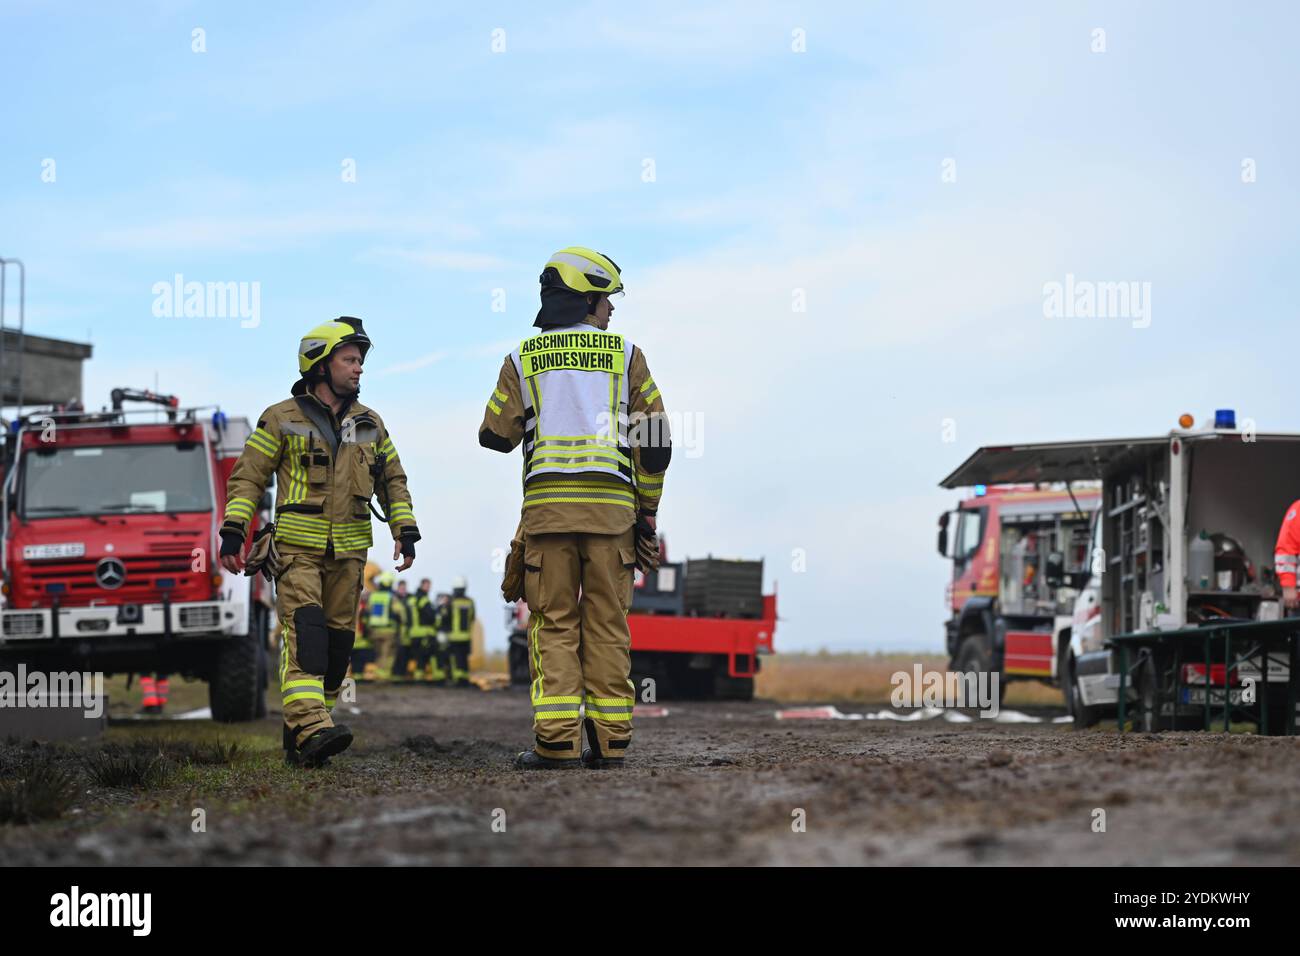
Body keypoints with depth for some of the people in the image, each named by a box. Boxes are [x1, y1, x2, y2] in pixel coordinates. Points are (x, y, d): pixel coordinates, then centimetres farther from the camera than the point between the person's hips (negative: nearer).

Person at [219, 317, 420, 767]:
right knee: (304, 633, -20)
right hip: (297, 547, -5)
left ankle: (299, 737, 11)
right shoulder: (282, 419, 0)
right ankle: (312, 728, -32)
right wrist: (232, 531, -9)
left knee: (336, 642, 4)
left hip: (348, 552, 5)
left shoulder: (369, 424, 14)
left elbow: (393, 481, 21)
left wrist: (406, 532, 9)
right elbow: (248, 477, 0)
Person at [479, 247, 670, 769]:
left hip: (547, 504, 0)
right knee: (607, 622, 5)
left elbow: (495, 435, 7)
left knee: (553, 623, 2)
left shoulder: (524, 359, 8)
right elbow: (655, 437, 5)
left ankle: (556, 739, -7)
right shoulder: (625, 355, 7)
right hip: (611, 505, 0)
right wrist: (647, 507, 15)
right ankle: (610, 739, 2)